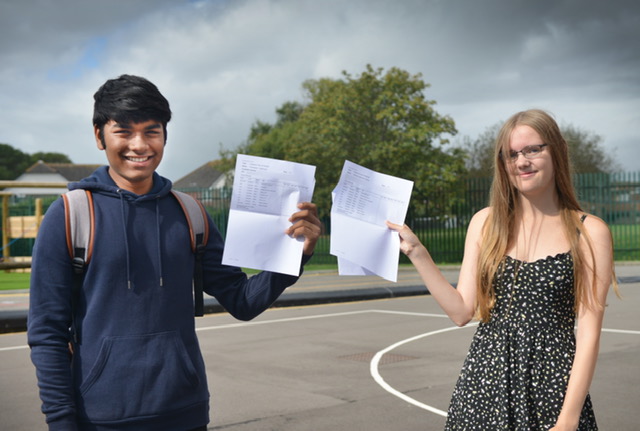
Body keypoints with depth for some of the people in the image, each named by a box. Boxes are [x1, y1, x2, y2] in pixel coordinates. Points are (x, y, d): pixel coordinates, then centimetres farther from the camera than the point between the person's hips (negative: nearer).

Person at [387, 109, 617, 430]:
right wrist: (416, 252, -4)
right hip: (485, 381, 2)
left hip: (552, 383, -2)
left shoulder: (589, 232, -4)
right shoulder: (485, 223, 5)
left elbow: (588, 333, -7)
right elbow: (461, 311, 2)